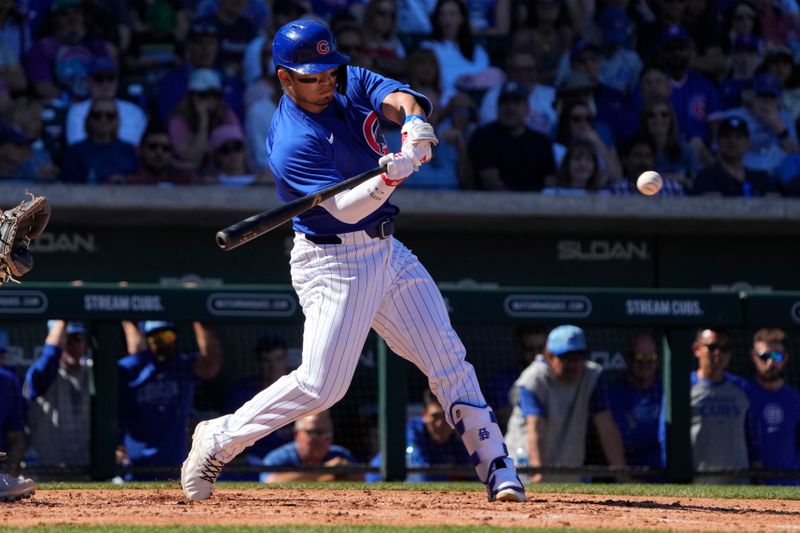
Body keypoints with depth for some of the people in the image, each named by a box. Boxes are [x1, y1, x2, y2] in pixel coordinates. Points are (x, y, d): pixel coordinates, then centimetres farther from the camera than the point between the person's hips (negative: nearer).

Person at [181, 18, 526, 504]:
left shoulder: (352, 85, 2)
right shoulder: (292, 144, -20)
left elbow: (400, 98, -13)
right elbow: (344, 209, -27)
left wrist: (414, 119, -36)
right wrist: (391, 177, -44)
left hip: (386, 250, 7)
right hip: (332, 261, -7)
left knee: (448, 358, 2)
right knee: (320, 385, -12)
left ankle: (497, 469, 5)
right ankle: (219, 439, 5)